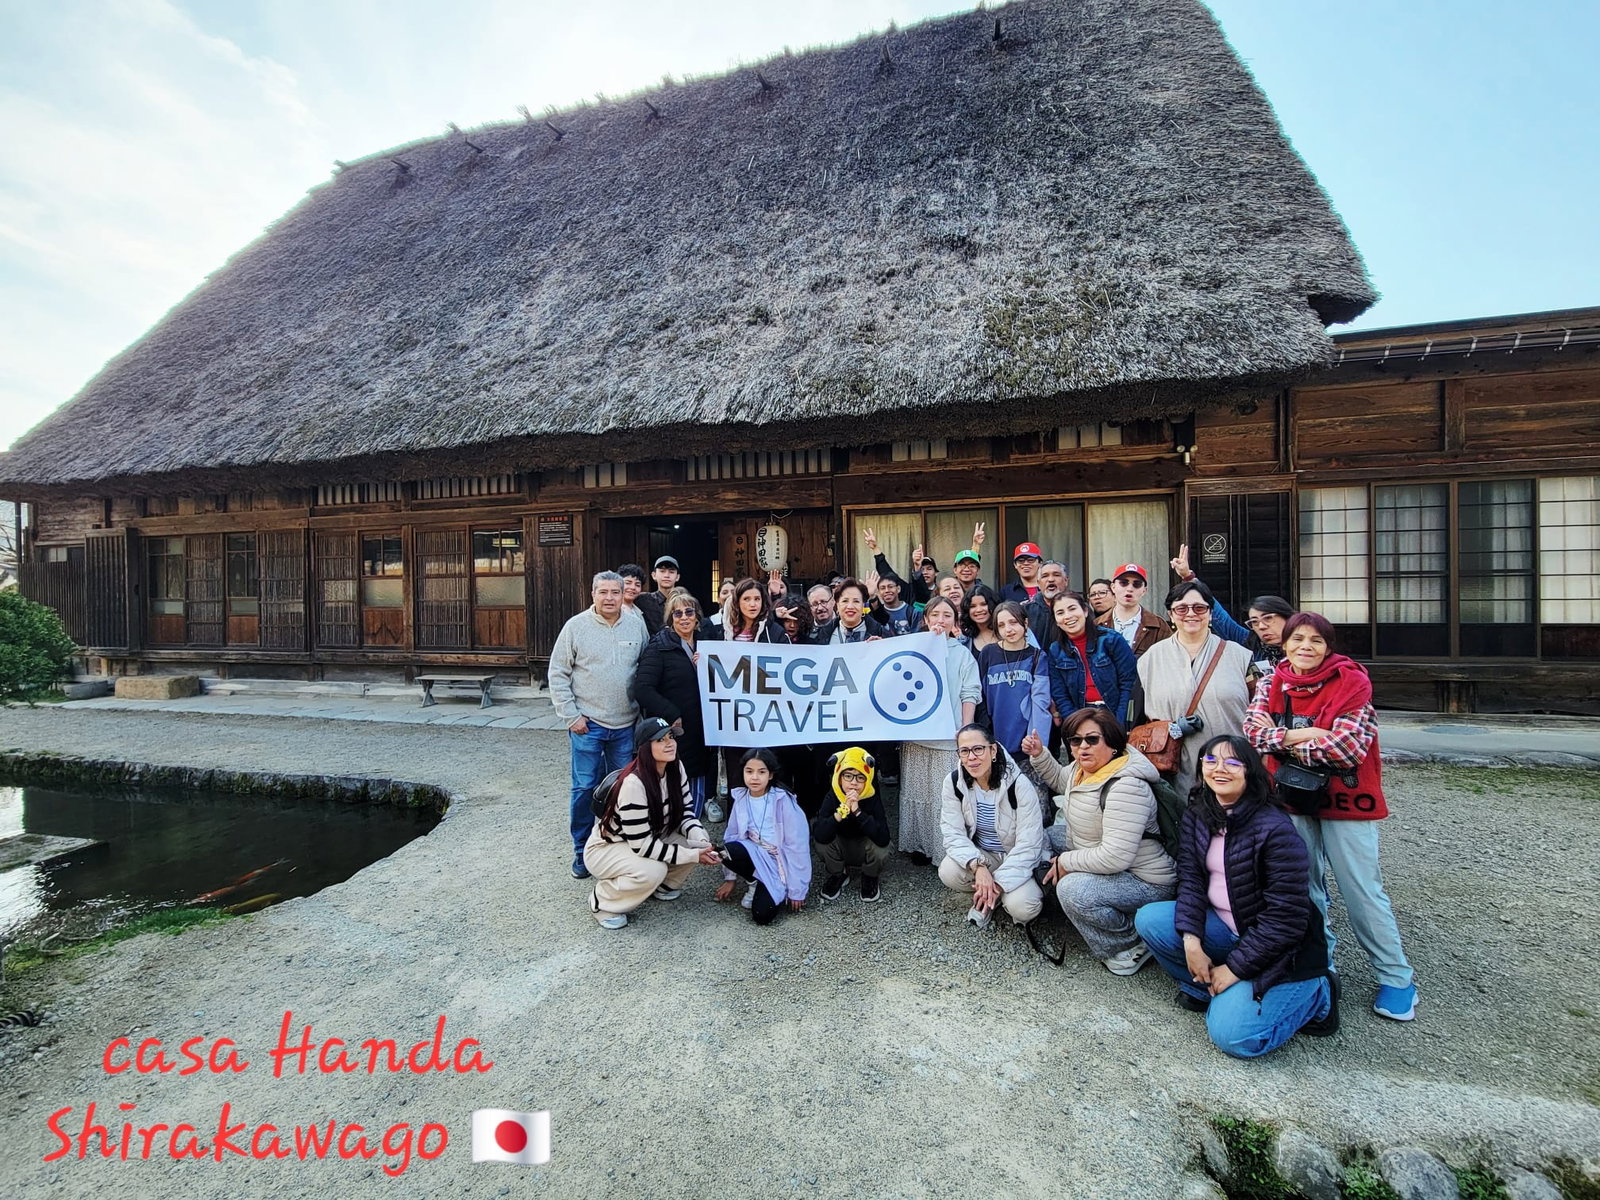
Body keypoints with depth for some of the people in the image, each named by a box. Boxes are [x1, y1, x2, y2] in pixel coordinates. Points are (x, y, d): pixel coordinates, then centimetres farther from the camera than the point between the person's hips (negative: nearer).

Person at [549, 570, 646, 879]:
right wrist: (571, 715, -7)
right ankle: (582, 850, 21)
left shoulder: (637, 624, 2)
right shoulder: (576, 626, -5)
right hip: (587, 724, -2)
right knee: (585, 788, 4)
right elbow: (558, 674, -2)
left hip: (626, 724, 3)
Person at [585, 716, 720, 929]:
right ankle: (602, 900, -6)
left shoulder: (675, 768, -11)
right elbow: (641, 845, -30)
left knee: (698, 843, -16)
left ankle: (663, 885, 11)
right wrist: (692, 856, -28)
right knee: (653, 871, -34)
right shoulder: (633, 783, -32)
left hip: (650, 838, 7)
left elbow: (684, 813, -2)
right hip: (606, 848, -7)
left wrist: (702, 841, -22)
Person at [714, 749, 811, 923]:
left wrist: (797, 891, -13)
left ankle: (782, 891, 10)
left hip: (778, 863, -4)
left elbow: (797, 847, -16)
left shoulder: (783, 801, -19)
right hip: (755, 857, 4)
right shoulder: (741, 798, -4)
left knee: (762, 915, -22)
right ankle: (755, 883, 2)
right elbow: (732, 836, 6)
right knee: (728, 851, -27)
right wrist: (730, 879, 9)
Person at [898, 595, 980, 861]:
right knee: (916, 791, 8)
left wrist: (967, 732, -8)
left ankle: (946, 850, 7)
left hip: (948, 735, -2)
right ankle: (918, 845, 19)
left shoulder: (963, 653, 8)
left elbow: (970, 694, 1)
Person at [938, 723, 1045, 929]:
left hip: (1017, 858, -3)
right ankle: (986, 896, 4)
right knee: (948, 873, -27)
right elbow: (953, 833, -14)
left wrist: (998, 882, -27)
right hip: (980, 854, 3)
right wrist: (978, 865, -32)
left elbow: (1029, 844, -21)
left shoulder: (1019, 784, -23)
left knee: (1022, 907, -30)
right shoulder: (953, 782, -13)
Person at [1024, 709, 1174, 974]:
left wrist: (1066, 862, -21)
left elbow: (1116, 857, -35)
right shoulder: (1084, 768, -3)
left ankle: (1133, 944, -5)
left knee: (1073, 890, -32)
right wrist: (1039, 754, 6)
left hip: (1146, 882, -10)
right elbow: (1058, 780, 24)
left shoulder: (1125, 787, -31)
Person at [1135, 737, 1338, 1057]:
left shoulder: (1276, 830, -21)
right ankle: (1207, 986, 5)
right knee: (1149, 919, -17)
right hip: (1220, 926, 6)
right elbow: (1190, 878, -4)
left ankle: (1315, 994, 8)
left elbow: (1287, 917, -20)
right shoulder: (1196, 816, -2)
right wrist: (1191, 940, -19)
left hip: (1275, 945, -5)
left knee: (1233, 1035, -18)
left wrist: (1234, 966, -17)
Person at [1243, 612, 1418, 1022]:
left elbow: (1349, 747, -19)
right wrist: (1295, 735, -23)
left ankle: (1397, 977, 22)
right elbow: (1252, 730, -8)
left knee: (1361, 889, 3)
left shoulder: (1352, 682, -11)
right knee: (1305, 884, 13)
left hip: (1344, 798, -3)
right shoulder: (1272, 682, 2)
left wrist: (1283, 742, -13)